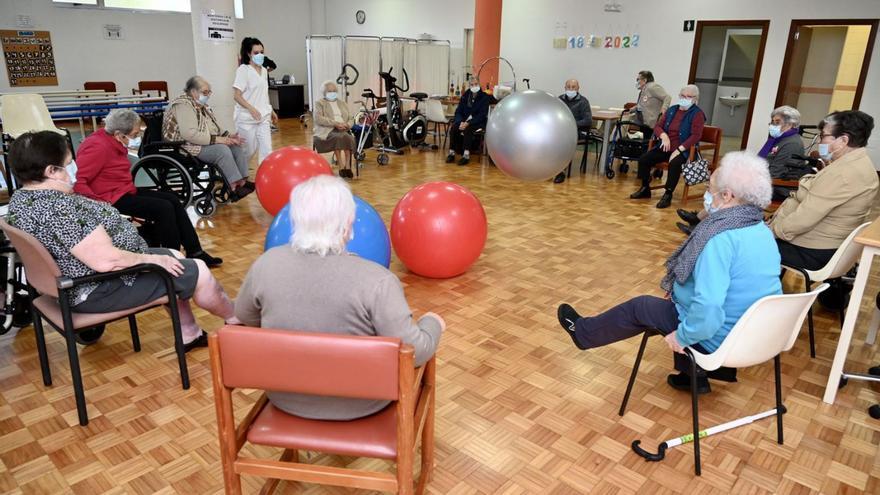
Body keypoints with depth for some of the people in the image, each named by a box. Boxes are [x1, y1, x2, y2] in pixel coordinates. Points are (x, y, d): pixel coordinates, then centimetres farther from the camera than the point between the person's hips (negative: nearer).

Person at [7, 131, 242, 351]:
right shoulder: (58, 207, -29)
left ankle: (189, 335, 26)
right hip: (99, 289, -11)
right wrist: (153, 259, -17)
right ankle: (236, 321, 23)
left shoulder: (20, 198, 4)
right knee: (198, 271, -2)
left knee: (174, 257, 20)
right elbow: (106, 260, -31)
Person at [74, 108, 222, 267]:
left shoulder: (113, 142, 8)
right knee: (164, 208, -18)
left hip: (125, 190, 10)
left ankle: (195, 254, 3)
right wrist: (99, 203, -32)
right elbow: (78, 181, -27)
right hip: (111, 198, -10)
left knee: (173, 200, 4)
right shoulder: (98, 147, -21)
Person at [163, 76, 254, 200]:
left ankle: (243, 181, -12)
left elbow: (215, 127, 19)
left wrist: (228, 136, -1)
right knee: (222, 149, -30)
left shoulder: (202, 105, 14)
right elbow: (189, 134, -28)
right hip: (191, 147, -10)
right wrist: (217, 139, -27)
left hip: (208, 142, 10)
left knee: (237, 146, -5)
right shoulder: (183, 106, -16)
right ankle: (234, 187, -28)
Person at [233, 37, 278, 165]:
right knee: (249, 150, 4)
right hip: (247, 118, -6)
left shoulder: (264, 70, 11)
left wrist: (271, 111, 21)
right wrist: (251, 109, -27)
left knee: (266, 150, -4)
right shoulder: (243, 70, -10)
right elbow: (236, 95, -15)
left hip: (263, 117, 6)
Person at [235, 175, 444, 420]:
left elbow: (245, 317, 4)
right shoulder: (376, 280, -26)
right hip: (358, 405, -3)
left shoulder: (266, 264, -14)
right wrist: (432, 323, -2)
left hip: (285, 398, 4)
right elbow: (415, 351, -22)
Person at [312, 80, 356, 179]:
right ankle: (341, 167, -35)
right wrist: (335, 123, -16)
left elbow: (350, 119, 19)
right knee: (339, 137, -36)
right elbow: (318, 118, -4)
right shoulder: (319, 103, 13)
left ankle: (347, 166, -34)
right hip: (327, 130, -3)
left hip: (343, 130, 3)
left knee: (348, 137, -33)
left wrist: (347, 125, -7)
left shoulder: (343, 104, 27)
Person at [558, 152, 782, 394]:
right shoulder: (764, 232, 0)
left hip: (716, 339, -7)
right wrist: (679, 290, 14)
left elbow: (708, 309, -37)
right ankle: (694, 375, 34)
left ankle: (582, 332, 34)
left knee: (639, 307, 10)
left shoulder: (721, 238, -29)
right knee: (678, 297, 29)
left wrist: (682, 336, -19)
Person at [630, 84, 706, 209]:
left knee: (674, 163, -37)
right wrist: (664, 136, -13)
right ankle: (645, 189, 5)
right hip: (665, 148, 6)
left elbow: (696, 136, -13)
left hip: (683, 150, -6)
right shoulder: (671, 110, 14)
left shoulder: (697, 114, -3)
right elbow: (657, 126, 11)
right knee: (643, 159, -13)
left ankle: (668, 195, -23)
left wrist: (678, 150, -23)